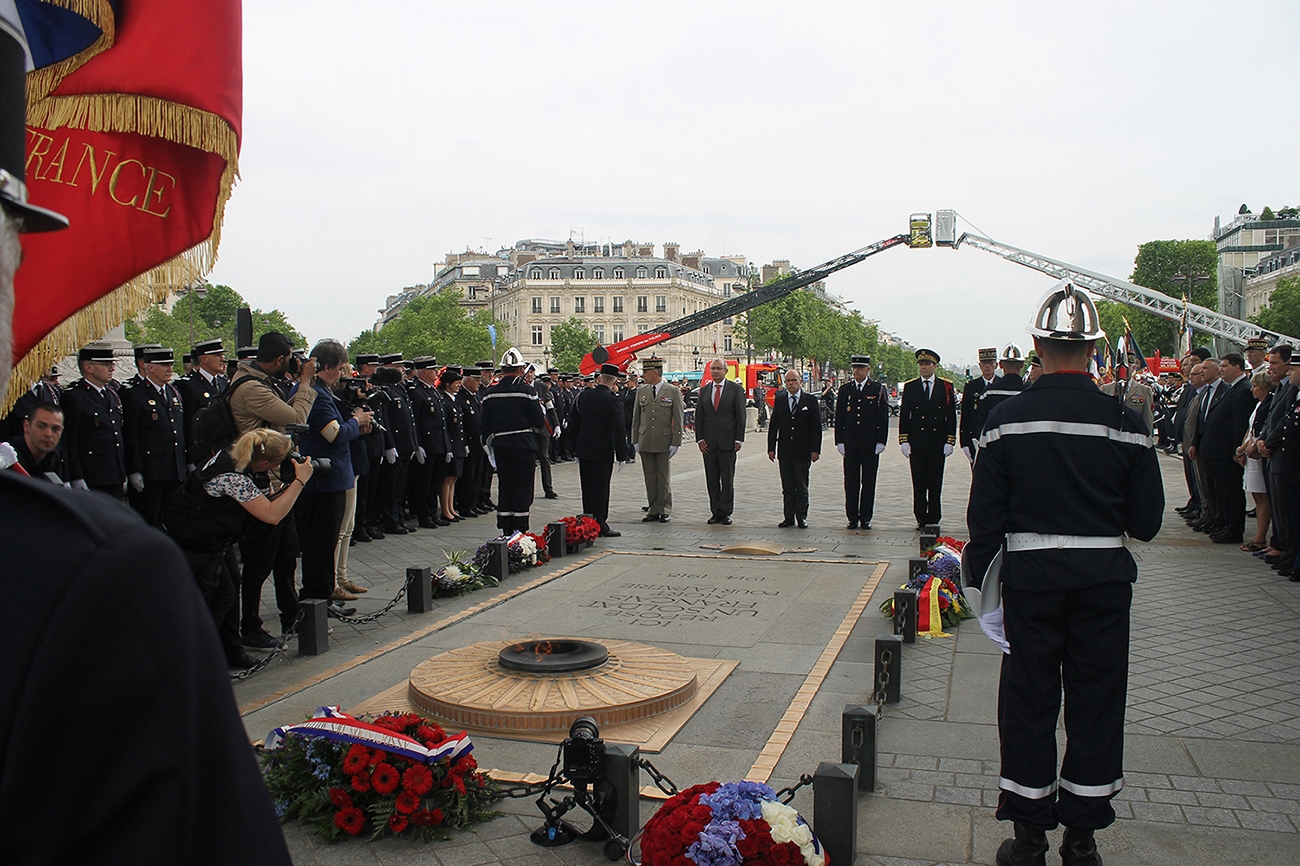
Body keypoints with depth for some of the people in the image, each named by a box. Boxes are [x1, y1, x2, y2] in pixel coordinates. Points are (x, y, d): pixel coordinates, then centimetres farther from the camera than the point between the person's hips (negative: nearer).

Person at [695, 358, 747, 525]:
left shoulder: (736, 389, 2)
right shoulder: (704, 390, 12)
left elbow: (741, 416, -1)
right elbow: (698, 416, 11)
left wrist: (739, 440, -7)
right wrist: (699, 439, 1)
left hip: (728, 441, -3)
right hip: (709, 442, 3)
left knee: (727, 478, 1)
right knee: (712, 479, 5)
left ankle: (726, 512, 8)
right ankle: (716, 512, 12)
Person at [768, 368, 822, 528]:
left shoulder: (811, 400, 0)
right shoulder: (779, 400, 7)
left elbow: (816, 427, -1)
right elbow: (773, 425, 8)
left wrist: (815, 450, -7)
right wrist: (771, 448, 2)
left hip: (803, 452, -2)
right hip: (784, 451, 2)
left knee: (801, 487, 4)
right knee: (787, 487, 6)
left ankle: (801, 517, 11)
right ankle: (789, 517, 12)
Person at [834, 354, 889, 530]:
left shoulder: (878, 390, 3)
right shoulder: (845, 390, 8)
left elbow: (884, 418, 1)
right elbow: (839, 417, 9)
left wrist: (881, 442, -6)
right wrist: (839, 441, 1)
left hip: (870, 444, -2)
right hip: (850, 444, 2)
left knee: (869, 482, 3)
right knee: (851, 482, 4)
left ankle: (866, 518, 10)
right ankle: (852, 518, 10)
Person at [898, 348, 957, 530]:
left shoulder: (946, 387, 5)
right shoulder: (910, 387, 7)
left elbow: (951, 416, 4)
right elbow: (904, 415, 5)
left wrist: (950, 441, -3)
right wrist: (904, 441, -2)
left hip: (937, 445, -1)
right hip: (916, 444, 1)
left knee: (935, 484, 3)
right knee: (919, 485, 3)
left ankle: (933, 519, 11)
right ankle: (921, 519, 10)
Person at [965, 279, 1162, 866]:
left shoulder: (1006, 420, -8)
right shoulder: (1125, 422, -6)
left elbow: (984, 517, -7)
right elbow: (1147, 521, -3)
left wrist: (981, 584, 3)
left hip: (1031, 576, -1)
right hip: (1105, 577, 1)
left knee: (1028, 701, 11)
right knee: (1096, 703, 13)